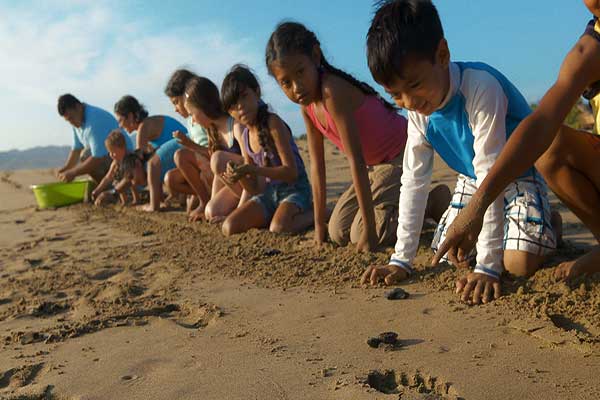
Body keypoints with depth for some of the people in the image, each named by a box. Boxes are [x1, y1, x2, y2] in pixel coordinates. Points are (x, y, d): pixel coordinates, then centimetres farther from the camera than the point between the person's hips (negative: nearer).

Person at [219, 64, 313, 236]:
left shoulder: (272, 123, -15)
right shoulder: (244, 138, 6)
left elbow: (291, 172, -21)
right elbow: (255, 189, 6)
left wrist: (251, 170, -26)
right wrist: (239, 175, -16)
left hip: (295, 189, -6)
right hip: (268, 192, 7)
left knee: (278, 229, -33)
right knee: (229, 228, -9)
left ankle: (312, 214, -3)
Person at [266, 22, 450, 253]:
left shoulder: (333, 91, -30)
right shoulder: (306, 104, -3)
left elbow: (356, 161, -31)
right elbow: (317, 165, -2)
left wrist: (368, 228, -28)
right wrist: (319, 224, -2)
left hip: (402, 155, -8)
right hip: (377, 164, 8)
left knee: (360, 237, -16)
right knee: (337, 232, 4)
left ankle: (436, 201, 1)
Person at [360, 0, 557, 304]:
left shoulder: (482, 88, -36)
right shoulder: (418, 110, -14)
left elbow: (490, 175, -37)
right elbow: (413, 182, -12)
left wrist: (488, 265, -37)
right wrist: (401, 260, -13)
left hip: (519, 172, -5)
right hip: (471, 178, 6)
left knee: (520, 264, -22)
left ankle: (548, 223, 10)